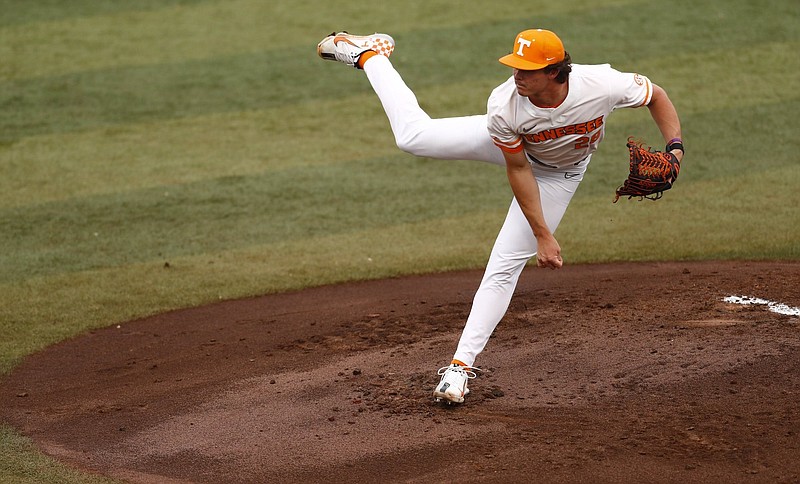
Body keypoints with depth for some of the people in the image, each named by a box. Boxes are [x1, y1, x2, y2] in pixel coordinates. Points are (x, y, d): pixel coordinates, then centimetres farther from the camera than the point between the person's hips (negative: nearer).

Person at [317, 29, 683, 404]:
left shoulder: (601, 85, -40)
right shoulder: (504, 106, -37)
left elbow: (656, 96, -19)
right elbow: (518, 170, -23)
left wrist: (674, 147, -33)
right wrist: (543, 235, -22)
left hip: (559, 172, 0)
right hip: (513, 146, 1)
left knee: (505, 266, -6)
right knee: (413, 135, 0)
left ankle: (461, 364, 2)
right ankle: (369, 56, 27)